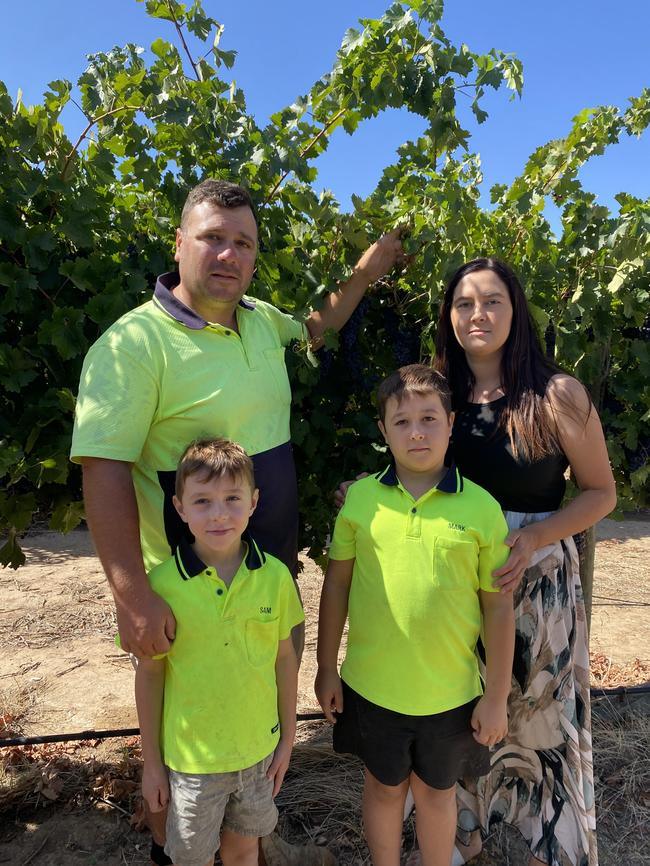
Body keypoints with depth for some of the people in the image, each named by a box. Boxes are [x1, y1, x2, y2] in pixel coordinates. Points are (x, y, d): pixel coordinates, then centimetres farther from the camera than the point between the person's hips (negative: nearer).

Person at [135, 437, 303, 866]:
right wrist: (151, 761, 0)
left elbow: (285, 658, -2)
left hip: (259, 749, 2)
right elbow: (149, 674, -8)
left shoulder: (275, 575, -13)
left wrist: (287, 738, 5)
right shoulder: (162, 584, -19)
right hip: (190, 756, -1)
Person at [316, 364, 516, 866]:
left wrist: (497, 696, -2)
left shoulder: (481, 507, -12)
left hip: (450, 691, -1)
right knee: (384, 786, 23)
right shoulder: (361, 497, -9)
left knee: (437, 791, 23)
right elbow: (337, 584, -1)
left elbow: (499, 606, -6)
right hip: (371, 686, 1)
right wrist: (326, 669, 4)